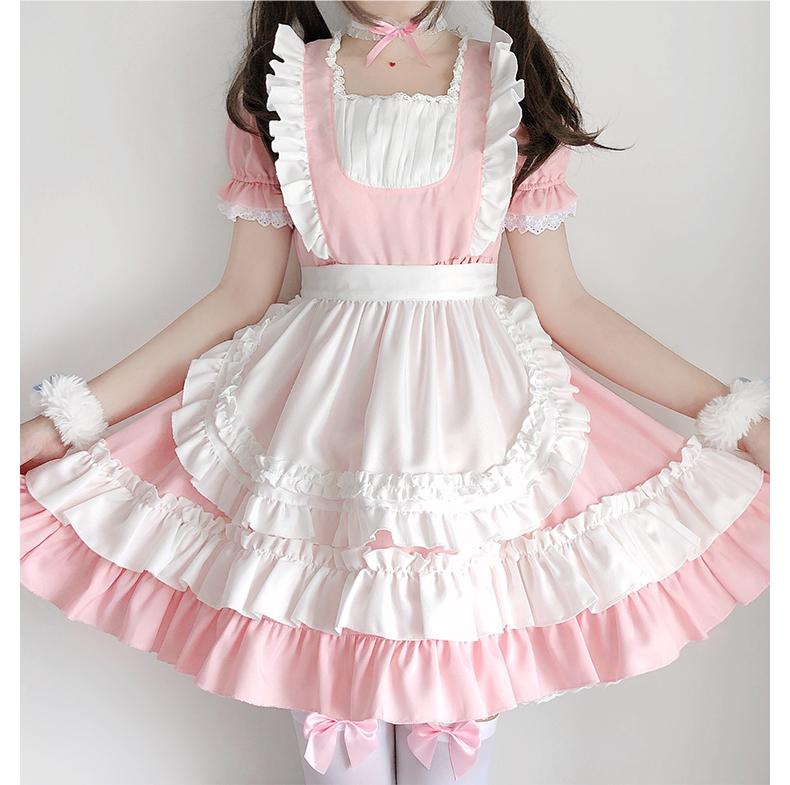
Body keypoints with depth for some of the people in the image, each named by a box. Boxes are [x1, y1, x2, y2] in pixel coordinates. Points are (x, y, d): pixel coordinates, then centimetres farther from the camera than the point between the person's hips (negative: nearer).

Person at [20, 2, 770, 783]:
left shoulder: (510, 87, 6)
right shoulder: (280, 86, 7)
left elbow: (562, 303, 5)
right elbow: (242, 296, 5)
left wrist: (732, 412, 2)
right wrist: (70, 417, 3)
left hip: (472, 428, 0)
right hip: (319, 420, 1)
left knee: (460, 696, 9)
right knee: (329, 687, 9)